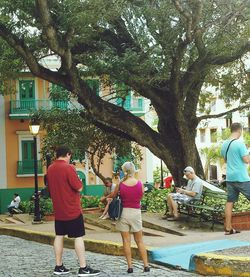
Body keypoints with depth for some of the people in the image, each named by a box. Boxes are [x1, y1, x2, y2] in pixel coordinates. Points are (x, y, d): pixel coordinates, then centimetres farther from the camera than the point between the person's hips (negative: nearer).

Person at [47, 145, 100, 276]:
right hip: (72, 209, -7)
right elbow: (79, 188, -16)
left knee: (59, 236, 11)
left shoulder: (50, 168, 6)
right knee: (78, 237, -3)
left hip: (58, 210, 7)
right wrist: (79, 181, 4)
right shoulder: (68, 167, -16)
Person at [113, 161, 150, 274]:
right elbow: (140, 197, 3)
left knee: (126, 240, 5)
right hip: (136, 212, 1)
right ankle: (146, 265, 10)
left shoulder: (120, 184, -8)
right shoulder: (140, 184, -7)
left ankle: (130, 266, 3)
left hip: (123, 212, -1)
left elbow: (113, 196, 3)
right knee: (139, 241, 11)